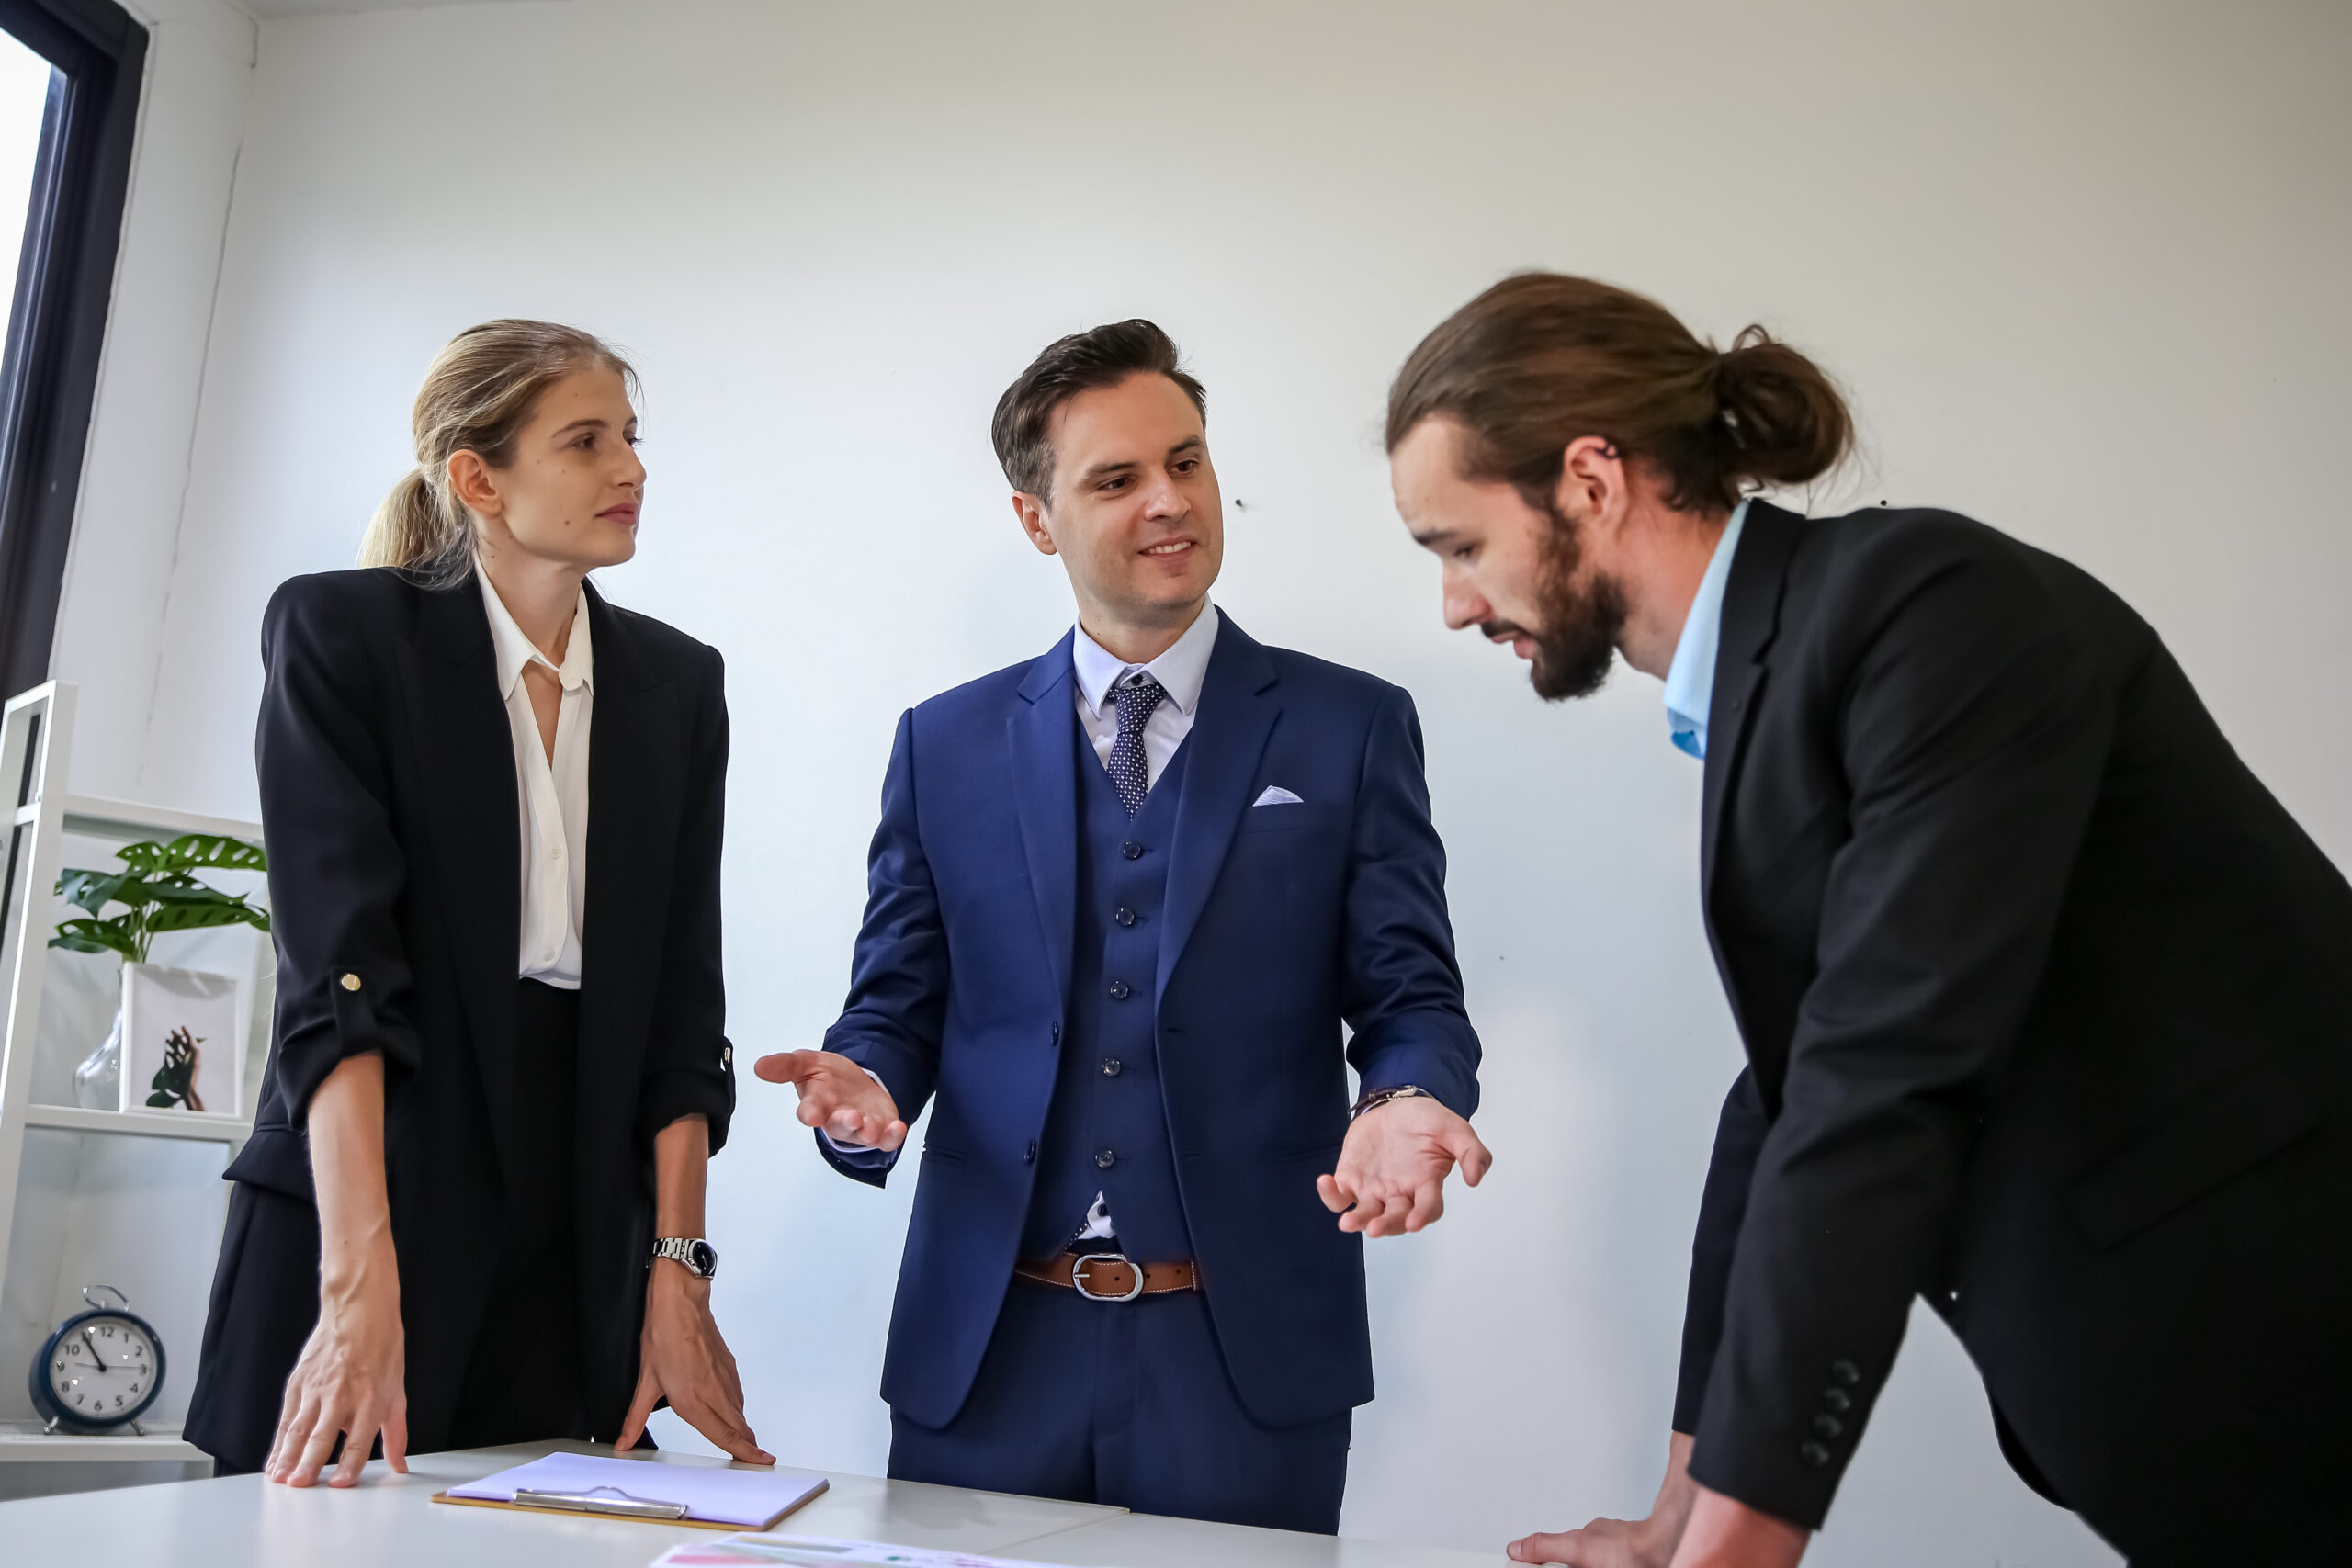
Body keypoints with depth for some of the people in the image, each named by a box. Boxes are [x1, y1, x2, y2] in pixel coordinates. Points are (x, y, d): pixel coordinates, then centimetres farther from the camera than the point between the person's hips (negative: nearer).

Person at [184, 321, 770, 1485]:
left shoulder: (677, 681, 7)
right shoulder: (339, 631, -5)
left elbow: (679, 995, 4)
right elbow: (336, 969, -16)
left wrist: (677, 1273, -4)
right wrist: (362, 1284, -24)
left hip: (582, 1243, 3)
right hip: (358, 1194, -3)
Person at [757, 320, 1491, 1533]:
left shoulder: (1352, 728, 2)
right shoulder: (945, 746, 7)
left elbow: (1408, 992, 1)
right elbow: (897, 1002, 9)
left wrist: (1406, 1102, -21)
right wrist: (866, 1086, -13)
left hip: (1249, 1350, -1)